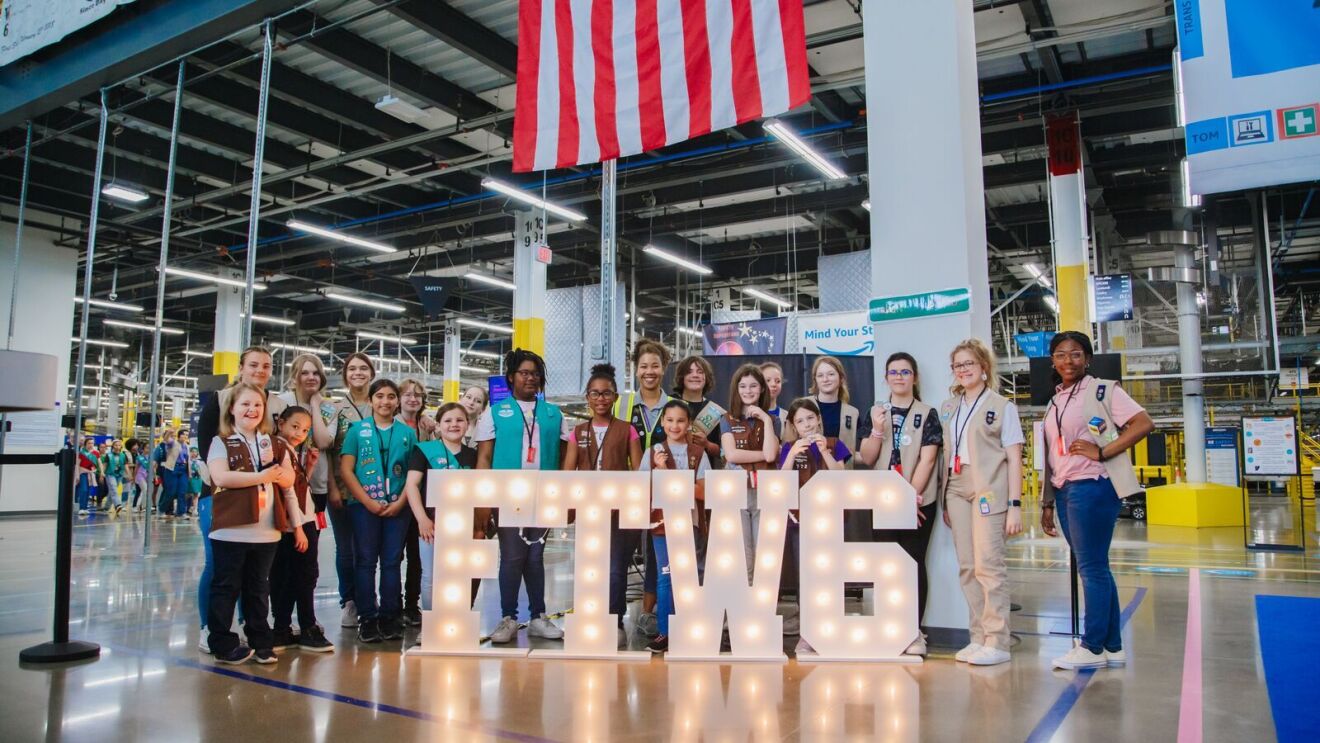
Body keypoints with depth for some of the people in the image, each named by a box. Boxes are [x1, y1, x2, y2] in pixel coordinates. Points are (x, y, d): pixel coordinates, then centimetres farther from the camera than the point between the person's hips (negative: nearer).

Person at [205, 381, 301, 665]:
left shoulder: (272, 443, 14)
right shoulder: (221, 442, -1)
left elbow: (288, 477, 6)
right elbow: (220, 477, -17)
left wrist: (273, 466, -14)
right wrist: (262, 476, -14)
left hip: (266, 531, 5)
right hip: (231, 530, -4)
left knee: (258, 588, 14)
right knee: (226, 588, 4)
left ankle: (260, 641, 21)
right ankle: (222, 644, 13)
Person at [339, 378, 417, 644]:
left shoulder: (407, 433, 9)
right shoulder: (357, 430, 5)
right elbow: (346, 469, -2)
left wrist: (400, 503, -7)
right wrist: (369, 502, -10)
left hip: (398, 508, 1)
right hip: (364, 506, -1)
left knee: (392, 561, 5)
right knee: (365, 561, 1)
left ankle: (390, 617, 12)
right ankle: (367, 618, 8)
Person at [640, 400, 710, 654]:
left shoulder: (698, 454, 4)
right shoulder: (653, 453, 5)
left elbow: (704, 492, -1)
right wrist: (660, 470, -12)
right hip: (662, 521, 0)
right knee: (665, 576, 1)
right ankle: (664, 632, 7)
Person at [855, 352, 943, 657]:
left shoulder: (927, 414, 2)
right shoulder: (875, 413, 9)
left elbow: (926, 460, -6)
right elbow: (867, 459, 2)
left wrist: (911, 497, -13)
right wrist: (877, 430, -14)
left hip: (919, 501, -2)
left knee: (913, 562, -1)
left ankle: (914, 632, 7)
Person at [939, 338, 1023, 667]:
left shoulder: (1002, 406, 3)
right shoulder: (948, 407, 16)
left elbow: (1014, 458, -1)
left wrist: (1015, 505, -8)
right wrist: (944, 501, 11)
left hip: (988, 489, -5)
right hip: (956, 489, 5)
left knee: (988, 564, -9)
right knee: (967, 567, 5)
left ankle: (997, 643, -3)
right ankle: (978, 638, 13)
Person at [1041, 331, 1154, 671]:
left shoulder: (1102, 390, -2)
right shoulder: (1055, 402, 17)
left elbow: (1144, 424, -13)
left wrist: (1102, 452, -16)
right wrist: (1048, 503, 16)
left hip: (1092, 487, -7)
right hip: (1064, 490, 7)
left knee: (1092, 567, -4)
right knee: (1094, 568, 11)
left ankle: (1092, 647, 5)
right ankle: (1112, 646, 18)